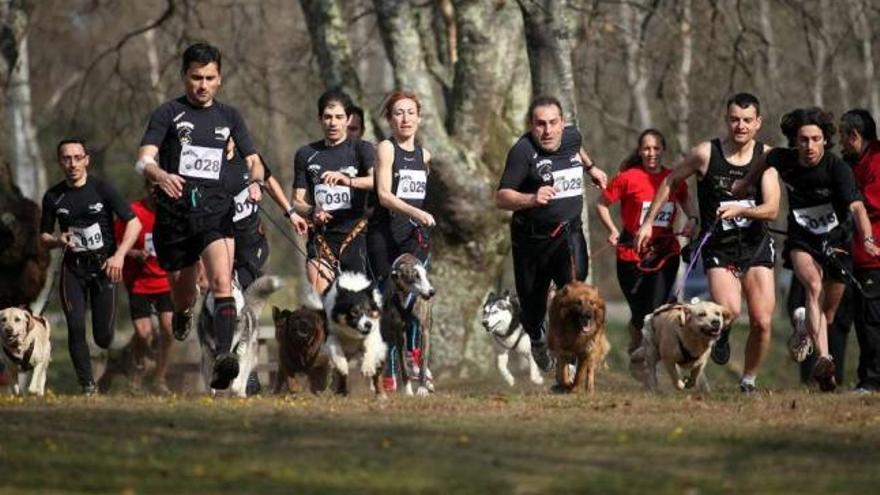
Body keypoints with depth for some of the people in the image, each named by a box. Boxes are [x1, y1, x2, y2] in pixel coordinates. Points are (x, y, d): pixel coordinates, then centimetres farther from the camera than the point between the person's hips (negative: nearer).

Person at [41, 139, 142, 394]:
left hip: (104, 266, -2)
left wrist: (119, 255, -16)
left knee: (103, 338, -3)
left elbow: (134, 223, -4)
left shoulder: (102, 189, -6)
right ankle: (87, 385, -4)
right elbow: (43, 237, 12)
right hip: (73, 267, 2)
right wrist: (58, 241, -12)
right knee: (76, 327, -14)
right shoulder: (53, 197, 2)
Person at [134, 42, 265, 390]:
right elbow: (144, 159, -8)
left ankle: (224, 356, -35)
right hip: (174, 214, 0)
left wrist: (255, 181, -10)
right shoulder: (168, 113, 3)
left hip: (216, 212, 0)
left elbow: (253, 160, 15)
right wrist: (160, 174, -32)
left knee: (222, 281, -23)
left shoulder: (229, 117, 13)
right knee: (182, 299, 11)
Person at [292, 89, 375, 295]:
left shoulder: (361, 149, 3)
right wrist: (312, 211, -8)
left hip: (354, 233, -2)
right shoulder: (306, 154, 15)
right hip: (321, 235, 2)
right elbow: (298, 200, 14)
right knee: (318, 298, -13)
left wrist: (348, 181, -33)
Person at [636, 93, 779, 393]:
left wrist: (739, 210, -25)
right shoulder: (706, 154, -8)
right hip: (718, 248, -2)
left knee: (762, 323, -6)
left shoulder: (765, 156, -2)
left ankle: (749, 381, 18)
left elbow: (772, 209, -8)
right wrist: (648, 222, 7)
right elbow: (670, 182, 7)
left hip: (756, 247, 2)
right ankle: (720, 334, 11)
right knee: (729, 311, -26)